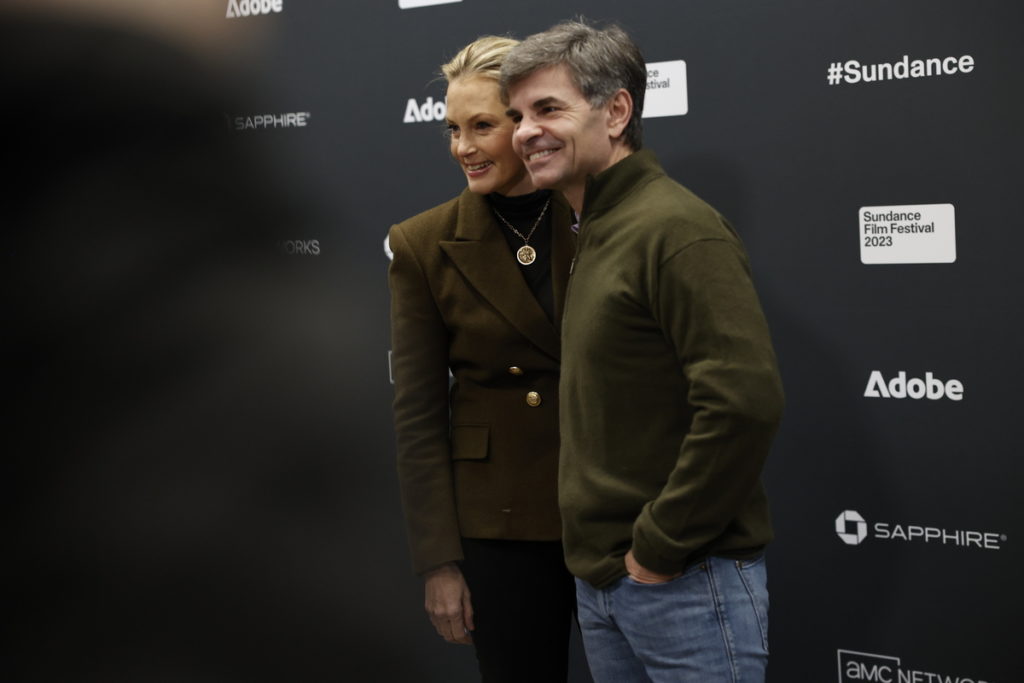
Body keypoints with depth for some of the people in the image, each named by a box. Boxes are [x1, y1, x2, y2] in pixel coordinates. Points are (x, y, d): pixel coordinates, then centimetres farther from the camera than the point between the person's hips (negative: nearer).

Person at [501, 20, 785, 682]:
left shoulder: (676, 228, -16)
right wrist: (603, 559, 11)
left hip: (684, 586, -9)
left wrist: (658, 548, -18)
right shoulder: (596, 231, 13)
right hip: (600, 580, 9)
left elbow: (746, 403, -26)